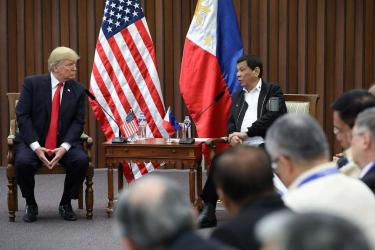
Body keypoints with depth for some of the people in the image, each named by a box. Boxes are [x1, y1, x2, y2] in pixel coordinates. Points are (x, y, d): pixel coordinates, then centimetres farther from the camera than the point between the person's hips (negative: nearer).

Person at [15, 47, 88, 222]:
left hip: (63, 143, 2)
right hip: (33, 142, -2)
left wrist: (64, 147, -18)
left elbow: (78, 122, -1)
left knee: (81, 160, -27)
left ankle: (66, 203, -2)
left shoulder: (78, 90, 3)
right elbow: (22, 115, -8)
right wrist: (36, 146, -19)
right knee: (22, 162, -32)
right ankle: (30, 204, -4)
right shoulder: (32, 83, -4)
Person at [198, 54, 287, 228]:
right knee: (217, 161, -23)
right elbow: (231, 123, 20)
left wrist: (245, 133, -12)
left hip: (265, 146, -5)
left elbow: (271, 118, -8)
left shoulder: (273, 91, 6)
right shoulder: (237, 96, 25)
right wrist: (232, 135, -5)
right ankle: (208, 212, -22)